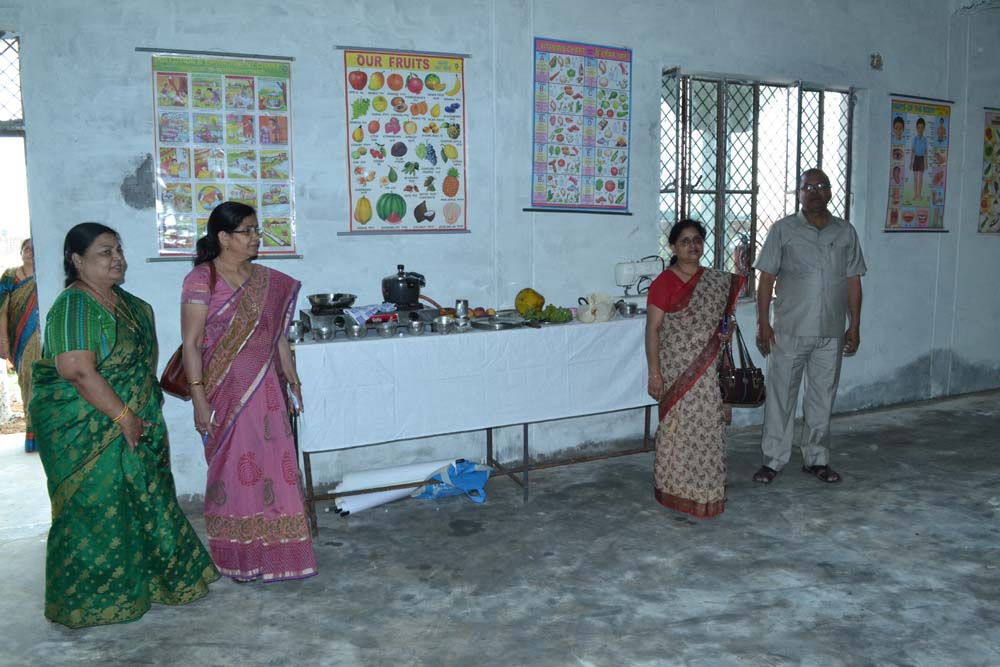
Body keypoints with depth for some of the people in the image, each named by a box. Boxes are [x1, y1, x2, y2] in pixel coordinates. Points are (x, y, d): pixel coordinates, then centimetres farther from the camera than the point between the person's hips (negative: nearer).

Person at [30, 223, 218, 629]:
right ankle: (86, 602, 18)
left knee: (145, 504, 15)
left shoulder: (127, 304, 9)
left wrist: (141, 416, 15)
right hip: (85, 433, -8)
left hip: (133, 427, 8)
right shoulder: (73, 307, -18)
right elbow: (80, 372, -26)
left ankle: (158, 580, 30)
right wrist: (124, 417, -22)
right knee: (95, 512, 2)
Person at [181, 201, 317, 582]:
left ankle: (274, 550, 23)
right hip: (226, 391, -5)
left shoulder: (267, 280, 8)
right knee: (233, 469, 5)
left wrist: (292, 381, 13)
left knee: (273, 465, 8)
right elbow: (191, 343, -12)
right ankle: (238, 557, 20)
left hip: (266, 390, 5)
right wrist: (199, 398, -16)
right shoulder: (202, 280, -9)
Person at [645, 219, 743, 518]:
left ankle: (703, 488, 26)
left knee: (706, 424, 10)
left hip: (707, 369, 6)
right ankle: (676, 490, 17)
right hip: (676, 368, -6)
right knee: (679, 425, 1)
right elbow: (653, 330, -12)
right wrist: (654, 373, -16)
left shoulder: (716, 281, 8)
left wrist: (726, 330, -1)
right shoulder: (664, 283, -10)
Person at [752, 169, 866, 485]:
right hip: (789, 330, -3)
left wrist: (855, 325, 5)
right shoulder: (783, 229, -1)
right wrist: (763, 323, -8)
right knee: (780, 394, 2)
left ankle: (816, 458, 24)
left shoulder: (846, 232, 8)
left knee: (822, 397, 11)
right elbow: (766, 278, -3)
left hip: (831, 333, 3)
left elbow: (853, 281, 10)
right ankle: (773, 459, 13)